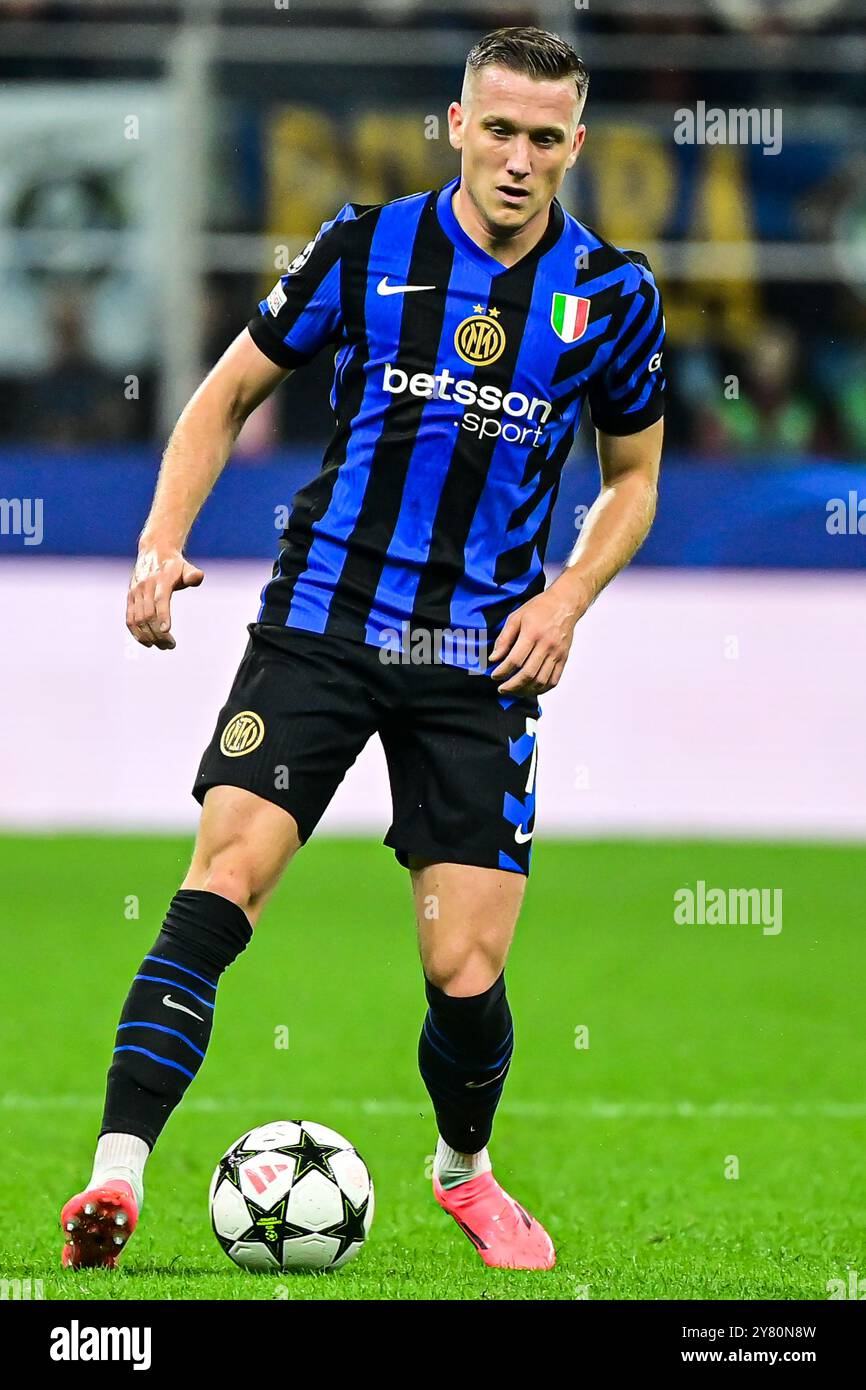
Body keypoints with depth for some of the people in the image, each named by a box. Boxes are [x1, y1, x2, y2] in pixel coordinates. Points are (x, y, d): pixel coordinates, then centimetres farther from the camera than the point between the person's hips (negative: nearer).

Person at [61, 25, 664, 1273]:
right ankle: (116, 1179, -22)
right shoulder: (366, 248, -1)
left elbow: (633, 478, 16)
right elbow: (231, 391, 9)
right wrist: (163, 542, -4)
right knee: (218, 887, -19)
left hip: (478, 655, 1)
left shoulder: (612, 295, 2)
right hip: (321, 621, -1)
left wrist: (567, 597, -1)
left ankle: (464, 1167, 28)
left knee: (466, 976, -3)